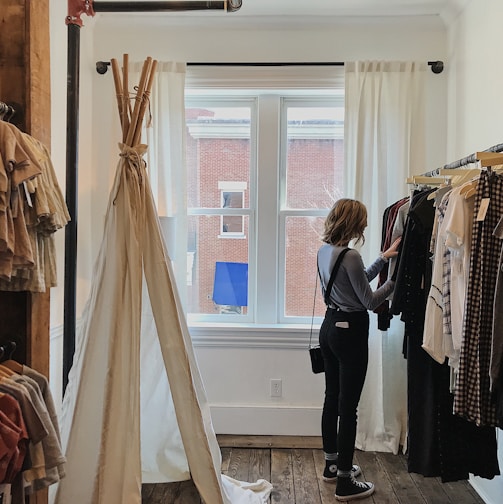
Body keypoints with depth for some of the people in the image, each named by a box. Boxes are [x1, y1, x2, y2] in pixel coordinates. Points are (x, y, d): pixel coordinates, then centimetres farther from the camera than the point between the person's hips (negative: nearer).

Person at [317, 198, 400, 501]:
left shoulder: (325, 251, 6)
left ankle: (332, 465, 33)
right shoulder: (350, 256, -20)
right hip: (350, 332, -9)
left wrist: (383, 259, 14)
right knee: (348, 407, 1)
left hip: (330, 326, 9)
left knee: (333, 399, 18)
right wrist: (395, 280, -1)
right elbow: (370, 301, -13)